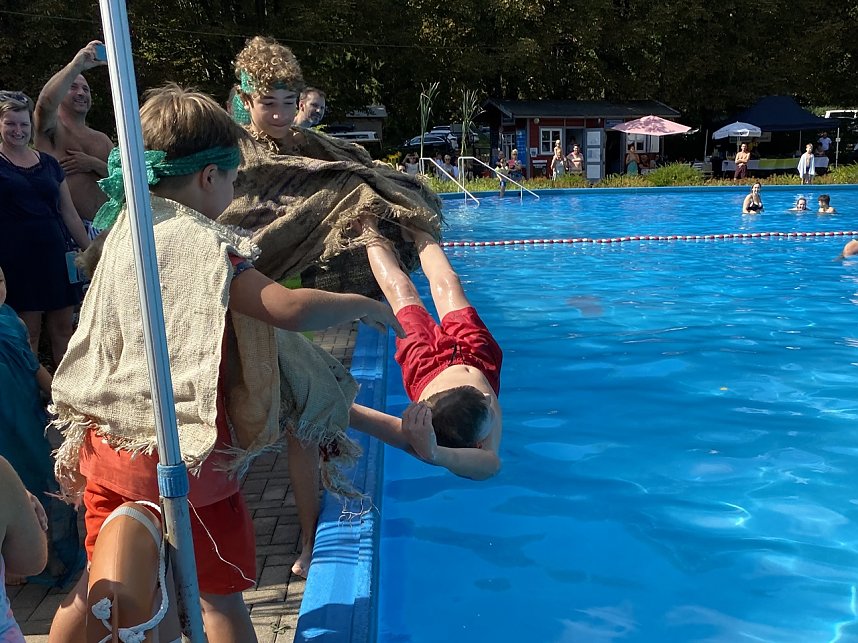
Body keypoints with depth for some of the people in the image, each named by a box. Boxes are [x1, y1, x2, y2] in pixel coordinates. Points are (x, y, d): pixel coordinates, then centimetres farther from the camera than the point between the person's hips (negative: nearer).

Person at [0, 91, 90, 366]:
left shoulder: (49, 163, 13)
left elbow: (69, 212, 15)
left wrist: (90, 250, 14)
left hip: (55, 254, 4)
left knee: (62, 328, 5)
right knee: (28, 333, -2)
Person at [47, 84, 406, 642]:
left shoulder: (129, 226, 5)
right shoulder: (201, 244, -21)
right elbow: (291, 309, -30)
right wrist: (364, 305, -14)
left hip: (109, 439, 7)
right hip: (181, 453, -7)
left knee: (100, 582, 23)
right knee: (220, 591, 9)